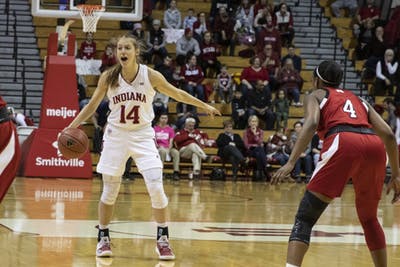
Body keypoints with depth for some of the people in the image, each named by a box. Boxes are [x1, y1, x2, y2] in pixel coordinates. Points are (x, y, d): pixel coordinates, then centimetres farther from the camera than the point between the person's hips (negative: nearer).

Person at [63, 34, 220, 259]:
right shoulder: (108, 78, -7)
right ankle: (103, 238, 22)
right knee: (110, 191, 5)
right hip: (116, 136, 1)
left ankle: (163, 239, 2)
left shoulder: (151, 76, -10)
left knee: (156, 187, -12)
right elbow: (92, 105, 5)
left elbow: (177, 94, 5)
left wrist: (204, 106, 10)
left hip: (143, 136, -1)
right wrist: (72, 127, -4)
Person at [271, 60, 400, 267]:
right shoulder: (358, 100, 36)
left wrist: (291, 163, -8)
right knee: (369, 219, 26)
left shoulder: (316, 95, 24)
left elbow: (311, 124, 1)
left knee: (305, 217, -2)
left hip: (343, 143, -4)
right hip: (375, 147, 4)